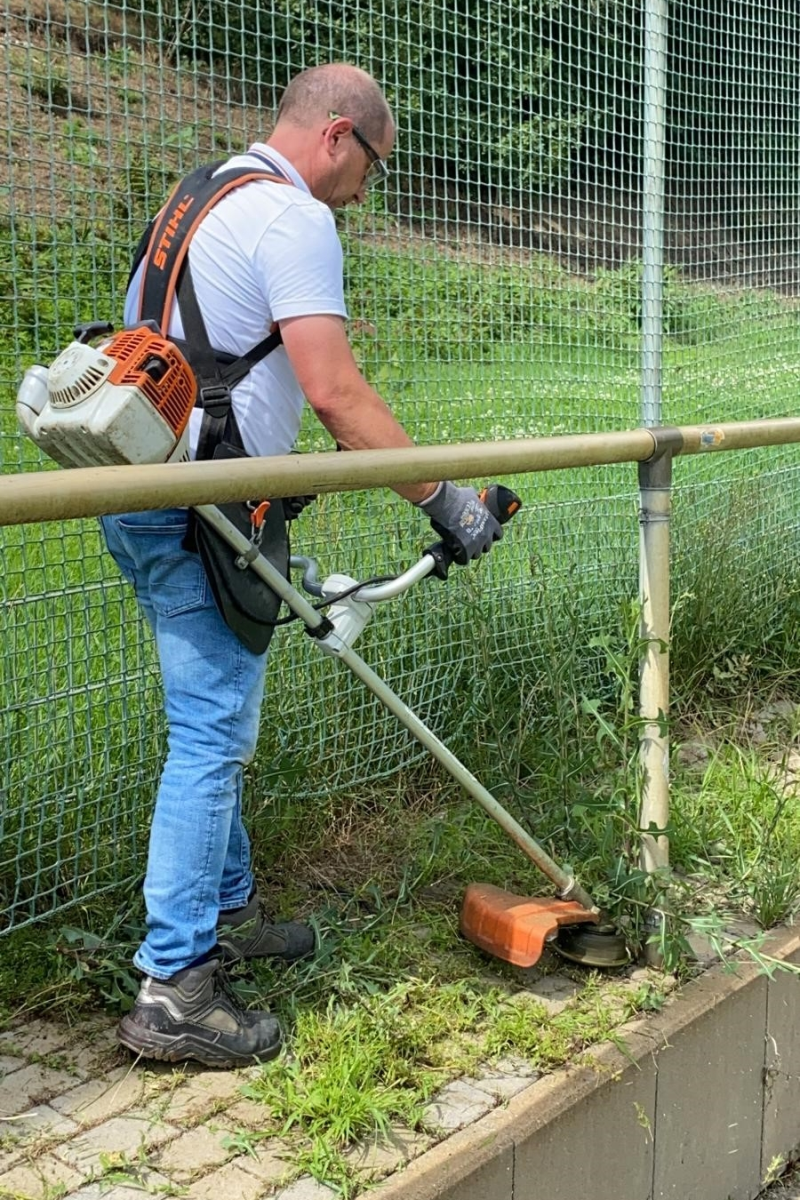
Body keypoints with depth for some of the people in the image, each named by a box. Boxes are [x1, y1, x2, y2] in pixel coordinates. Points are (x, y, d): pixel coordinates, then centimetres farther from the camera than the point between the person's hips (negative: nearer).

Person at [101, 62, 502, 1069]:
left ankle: (227, 910, 32)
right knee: (213, 734, -6)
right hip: (199, 514, -10)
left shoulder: (202, 199, 22)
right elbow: (335, 392, -21)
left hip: (140, 497, 10)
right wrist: (443, 500, -15)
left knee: (214, 725, 19)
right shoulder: (294, 218, -11)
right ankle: (173, 988, 0)